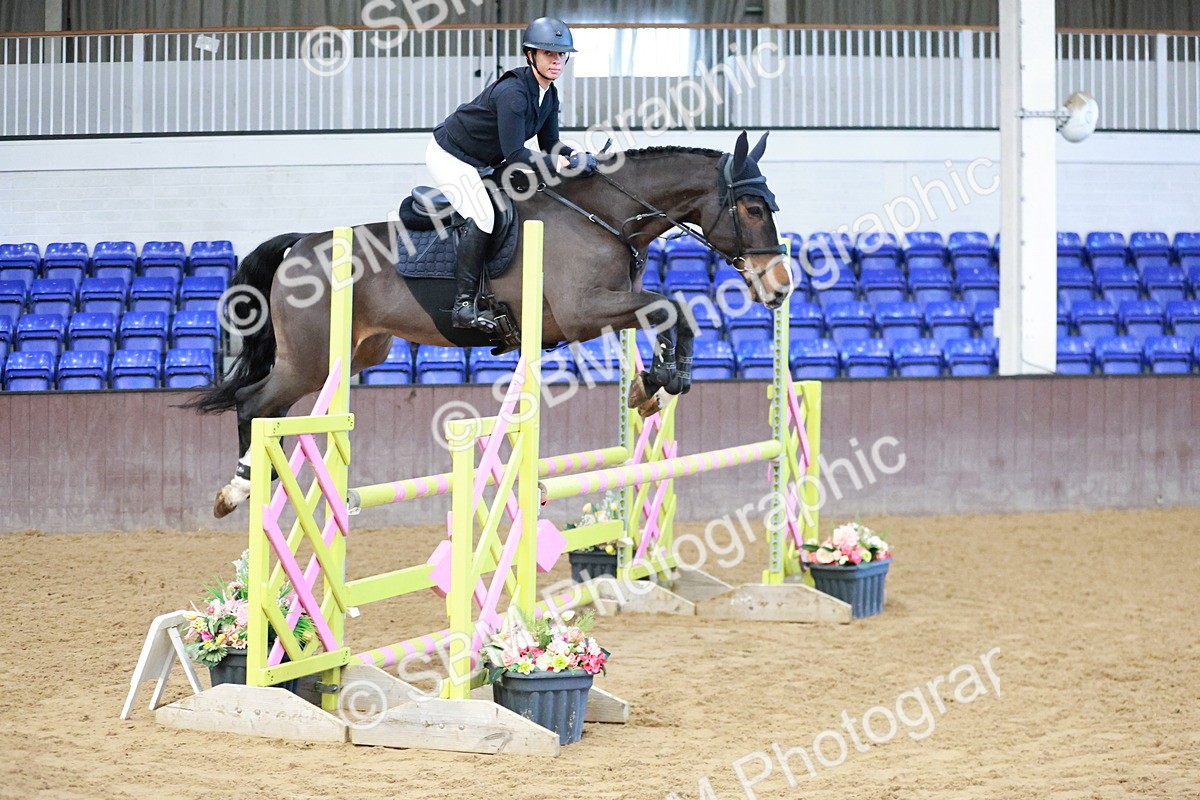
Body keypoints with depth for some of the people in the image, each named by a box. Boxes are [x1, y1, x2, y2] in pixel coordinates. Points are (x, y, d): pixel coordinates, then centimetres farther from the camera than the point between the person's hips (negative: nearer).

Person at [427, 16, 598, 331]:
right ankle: (463, 305, -24)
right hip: (449, 155, -10)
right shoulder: (513, 92, -30)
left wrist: (578, 156, -15)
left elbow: (550, 145, 6)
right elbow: (515, 154, -32)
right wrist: (568, 164, -32)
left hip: (483, 162, 10)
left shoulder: (549, 96, -1)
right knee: (483, 217, -25)